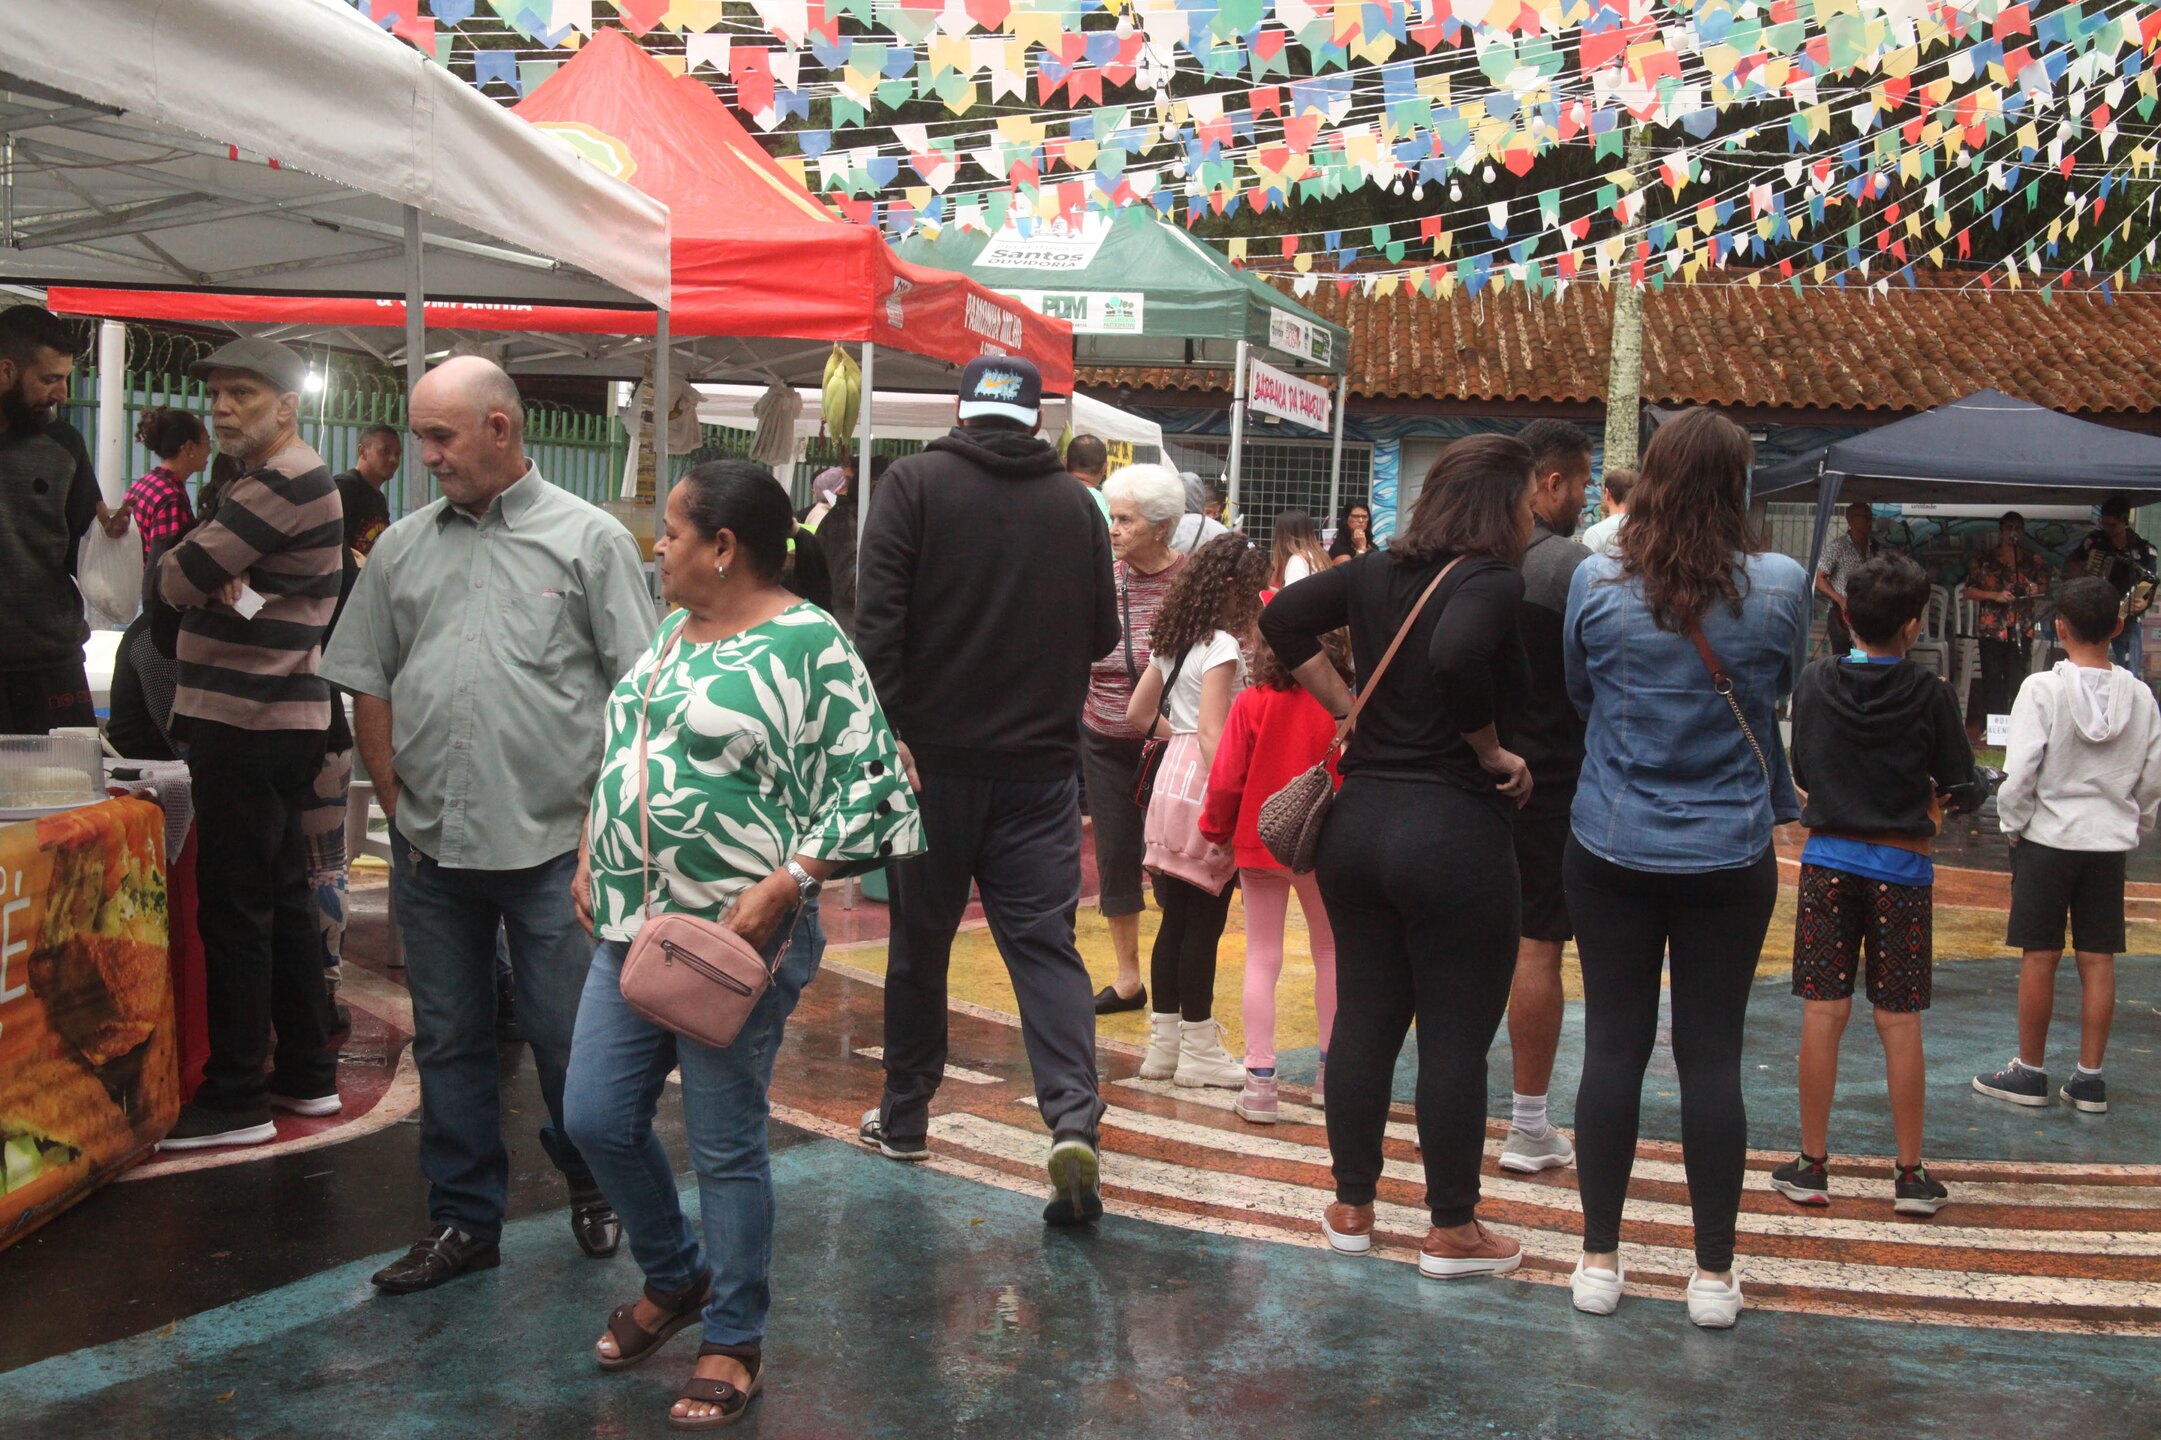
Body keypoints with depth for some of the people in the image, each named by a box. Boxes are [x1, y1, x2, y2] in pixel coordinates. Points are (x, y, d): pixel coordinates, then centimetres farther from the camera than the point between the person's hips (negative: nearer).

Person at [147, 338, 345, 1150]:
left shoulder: (285, 484, -15)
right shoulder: (281, 480, 19)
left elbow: (174, 580, -17)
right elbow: (188, 581, 11)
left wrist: (189, 581, 6)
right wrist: (223, 586, -11)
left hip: (249, 726, -11)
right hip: (278, 721, 11)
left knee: (233, 908, -5)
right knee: (280, 899, 15)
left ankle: (236, 1098, 1)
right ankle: (307, 1074, 24)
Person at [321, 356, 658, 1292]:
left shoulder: (589, 539, -2)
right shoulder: (401, 549, 10)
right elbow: (368, 687, 14)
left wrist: (605, 818, -8)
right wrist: (399, 804, 6)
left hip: (554, 846, -4)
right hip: (431, 849, 4)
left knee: (568, 1037, 4)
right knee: (448, 1040, 11)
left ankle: (591, 1187, 28)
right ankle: (463, 1220, 24)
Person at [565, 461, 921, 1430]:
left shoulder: (809, 645, -13)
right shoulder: (671, 635, 12)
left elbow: (870, 789, -15)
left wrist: (783, 887, -23)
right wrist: (590, 857, 15)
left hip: (737, 939, -8)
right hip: (632, 929, 8)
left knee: (725, 1149, 3)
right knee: (594, 1119, 10)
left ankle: (733, 1341, 22)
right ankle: (677, 1278, 35)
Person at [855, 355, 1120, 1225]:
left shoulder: (915, 484, -3)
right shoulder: (1074, 502, 5)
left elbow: (878, 622, -14)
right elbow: (1103, 635, 11)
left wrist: (888, 729, -14)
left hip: (937, 757, -1)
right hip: (1041, 763, 2)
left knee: (919, 941, 12)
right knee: (1045, 942, 3)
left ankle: (903, 1119, 25)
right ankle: (1073, 1120, -13)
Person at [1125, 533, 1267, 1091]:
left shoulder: (1171, 639, 12)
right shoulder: (1221, 645, -12)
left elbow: (1138, 711, 17)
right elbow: (1212, 733, -18)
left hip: (1172, 775, 8)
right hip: (1204, 788, -8)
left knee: (1176, 918, 13)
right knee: (1204, 922, 0)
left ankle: (1164, 1042, 20)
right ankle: (1198, 1050, 8)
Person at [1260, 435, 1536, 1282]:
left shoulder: (1379, 571, 7)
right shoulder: (1494, 583, -13)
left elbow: (1283, 619, 11)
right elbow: (1457, 657, -30)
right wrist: (1492, 750, -15)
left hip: (1359, 819, 7)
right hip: (1454, 831, -7)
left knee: (1362, 1017, 14)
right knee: (1456, 1037, 4)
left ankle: (1351, 1209, 24)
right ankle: (1451, 1232, 14)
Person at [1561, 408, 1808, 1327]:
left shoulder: (1597, 585, -9)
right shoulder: (1780, 588, -9)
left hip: (1612, 847, 0)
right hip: (1730, 854, 0)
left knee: (1612, 1045, 8)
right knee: (1712, 1054, 7)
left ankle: (1598, 1258, 17)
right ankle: (1713, 1272, 16)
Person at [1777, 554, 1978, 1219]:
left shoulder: (1814, 682, -1)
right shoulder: (1929, 695, -9)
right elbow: (1962, 788, -2)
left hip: (1828, 859, 2)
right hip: (1901, 867, -2)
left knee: (1823, 1014, 4)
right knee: (1900, 1022, 4)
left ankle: (1812, 1165, 10)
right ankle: (1911, 1175, 12)